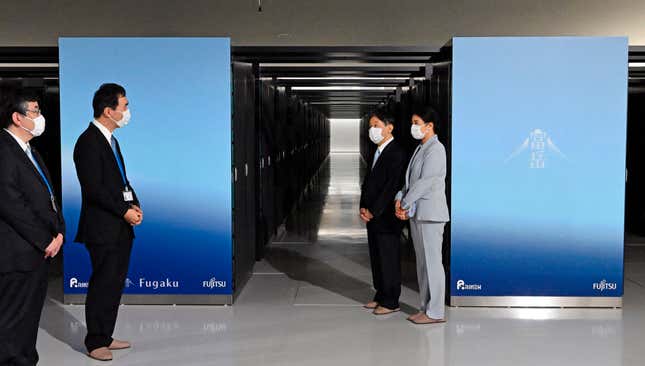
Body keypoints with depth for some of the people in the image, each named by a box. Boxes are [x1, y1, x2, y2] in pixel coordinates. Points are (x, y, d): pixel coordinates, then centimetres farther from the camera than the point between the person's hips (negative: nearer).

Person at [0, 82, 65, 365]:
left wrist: (59, 232, 4)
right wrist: (45, 241, -15)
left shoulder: (30, 152, 17)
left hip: (40, 251, 10)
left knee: (29, 322, 17)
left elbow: (49, 196, 19)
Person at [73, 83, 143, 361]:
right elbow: (94, 189, -19)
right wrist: (125, 211, -16)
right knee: (102, 284, -2)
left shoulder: (110, 139, 16)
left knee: (115, 284, 13)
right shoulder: (88, 142, -14)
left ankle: (105, 336, 24)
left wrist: (134, 204, 4)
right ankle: (95, 343, 10)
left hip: (121, 228, 9)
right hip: (103, 229, -9)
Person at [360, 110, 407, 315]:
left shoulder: (396, 154, -14)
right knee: (376, 258, 15)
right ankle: (381, 296, 26)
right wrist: (364, 208, 4)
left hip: (386, 217, -9)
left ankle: (391, 302, 8)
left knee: (389, 259, -1)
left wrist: (373, 212, -16)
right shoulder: (377, 152, 15)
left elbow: (392, 187, -19)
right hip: (372, 217, 9)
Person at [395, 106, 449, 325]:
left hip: (430, 213, -9)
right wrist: (400, 199, 0)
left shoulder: (436, 149, -12)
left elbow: (425, 181, -17)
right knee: (422, 263, 12)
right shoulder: (420, 149, 17)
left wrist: (406, 204, -13)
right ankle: (426, 307, 20)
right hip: (417, 213, 9)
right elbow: (410, 179, 15)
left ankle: (436, 312, 2)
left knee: (432, 262, -4)